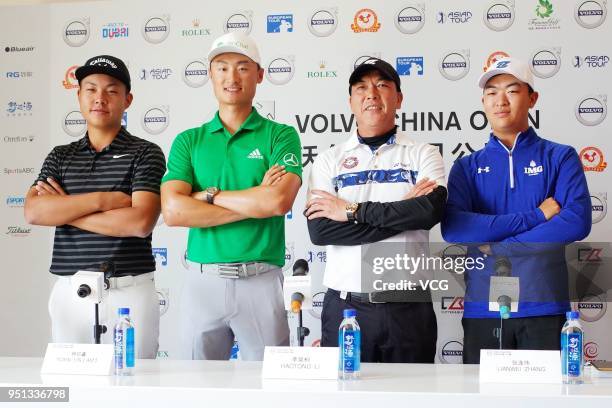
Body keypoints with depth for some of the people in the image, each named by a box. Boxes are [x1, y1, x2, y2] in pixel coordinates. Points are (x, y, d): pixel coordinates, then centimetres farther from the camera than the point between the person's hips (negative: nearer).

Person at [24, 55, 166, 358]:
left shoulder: (145, 153, -1)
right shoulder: (60, 156, 11)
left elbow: (140, 222, -14)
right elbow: (33, 212, -5)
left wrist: (63, 210, -7)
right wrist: (102, 199, -14)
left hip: (129, 292, -3)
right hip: (69, 292, 3)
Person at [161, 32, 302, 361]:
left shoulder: (280, 136, 2)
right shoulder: (188, 141, 8)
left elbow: (279, 201, -16)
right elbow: (173, 211, -8)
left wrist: (208, 195, -8)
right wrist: (255, 202, -11)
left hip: (261, 281, -2)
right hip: (203, 281, 2)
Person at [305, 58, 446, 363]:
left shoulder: (423, 155, 6)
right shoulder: (329, 160, 8)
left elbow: (431, 210, -15)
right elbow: (319, 230, -8)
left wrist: (353, 211, -12)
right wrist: (402, 214, -10)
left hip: (408, 306, 0)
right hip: (345, 305, 1)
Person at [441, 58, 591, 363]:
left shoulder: (560, 158, 6)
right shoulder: (468, 166, 10)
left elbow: (577, 222, -10)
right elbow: (452, 228, -8)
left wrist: (500, 248, -11)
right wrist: (535, 216, -11)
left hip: (544, 306, -1)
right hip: (482, 307, 1)